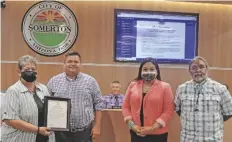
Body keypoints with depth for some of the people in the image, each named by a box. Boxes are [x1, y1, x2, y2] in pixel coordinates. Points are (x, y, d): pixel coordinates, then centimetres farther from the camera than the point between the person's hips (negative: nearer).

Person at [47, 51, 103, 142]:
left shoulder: (90, 81, 1)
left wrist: (97, 126, -1)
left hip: (84, 131, -1)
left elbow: (98, 104, 2)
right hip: (61, 132, 1)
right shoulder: (54, 81, 4)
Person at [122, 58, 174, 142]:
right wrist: (131, 125, -6)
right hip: (136, 133, 3)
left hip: (157, 135, -2)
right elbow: (126, 106, 8)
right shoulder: (133, 85, 6)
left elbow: (168, 111, -7)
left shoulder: (165, 87, -2)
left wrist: (153, 127, -15)